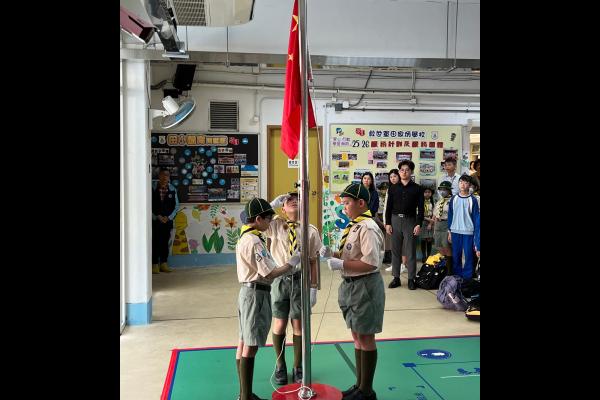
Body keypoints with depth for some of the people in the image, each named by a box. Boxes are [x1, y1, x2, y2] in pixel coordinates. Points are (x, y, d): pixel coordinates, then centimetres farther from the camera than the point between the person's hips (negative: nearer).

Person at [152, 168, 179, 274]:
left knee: (165, 242, 7)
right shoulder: (152, 187, -6)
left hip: (168, 220, 3)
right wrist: (157, 216, -11)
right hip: (155, 220, -3)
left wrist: (169, 217, -5)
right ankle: (155, 265, 5)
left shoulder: (172, 189, 4)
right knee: (155, 242, -2)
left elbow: (176, 205, 7)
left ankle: (164, 264, 15)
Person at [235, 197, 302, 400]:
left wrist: (286, 268, 11)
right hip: (257, 293, -10)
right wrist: (293, 262, -8)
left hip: (247, 291, 10)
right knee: (251, 346, -3)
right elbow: (270, 273, -19)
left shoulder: (243, 238, 11)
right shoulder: (255, 242, -19)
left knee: (244, 343, 14)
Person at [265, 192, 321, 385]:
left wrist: (313, 287, -2)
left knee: (299, 326, 10)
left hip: (301, 280, 0)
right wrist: (273, 204, -9)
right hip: (280, 280, 1)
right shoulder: (275, 225, 0)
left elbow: (313, 261, -1)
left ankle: (298, 368, 29)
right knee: (279, 325, 9)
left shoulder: (310, 230, -5)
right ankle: (280, 367, 31)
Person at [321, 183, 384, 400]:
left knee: (365, 338, 4)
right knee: (357, 337, 18)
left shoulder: (367, 228, -19)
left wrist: (341, 264, -24)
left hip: (365, 286, -10)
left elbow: (371, 263, -26)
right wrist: (332, 254, 1)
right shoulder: (353, 225, 10)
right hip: (352, 285, 10)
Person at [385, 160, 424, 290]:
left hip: (410, 221, -2)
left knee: (411, 251, 1)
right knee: (395, 250, 6)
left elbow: (420, 208, 0)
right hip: (395, 220, 2)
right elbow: (389, 207, 8)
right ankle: (396, 278, 14)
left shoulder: (417, 189, 2)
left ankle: (411, 279, 8)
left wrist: (418, 224, -8)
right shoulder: (393, 188, 7)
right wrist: (388, 223, 1)